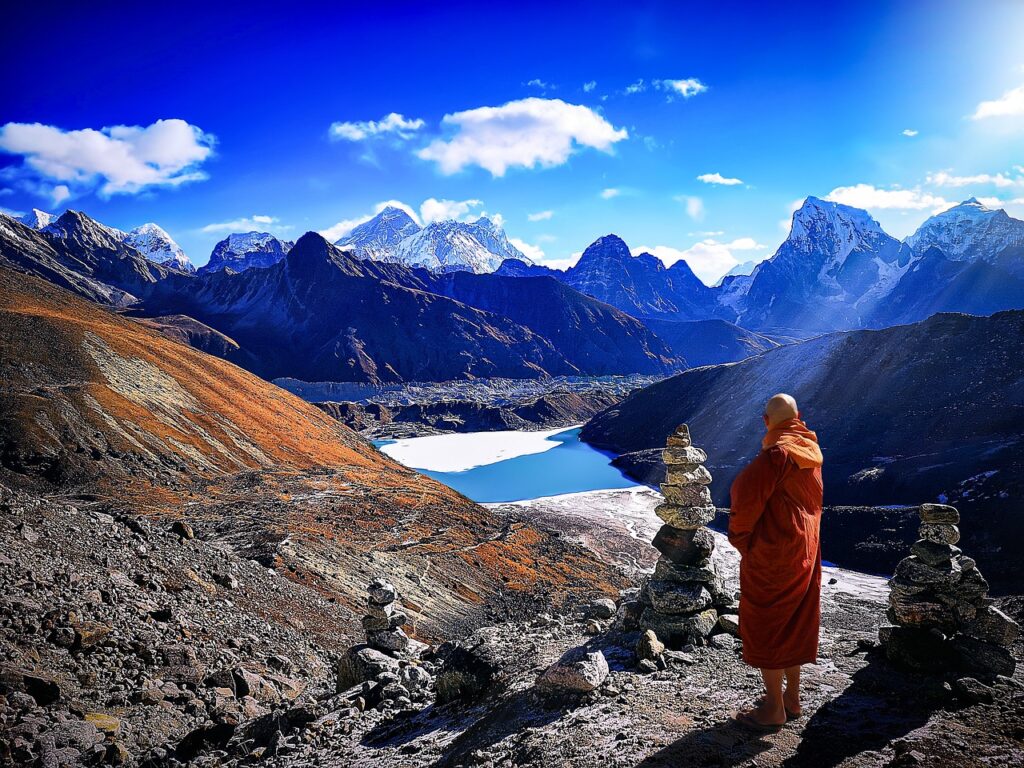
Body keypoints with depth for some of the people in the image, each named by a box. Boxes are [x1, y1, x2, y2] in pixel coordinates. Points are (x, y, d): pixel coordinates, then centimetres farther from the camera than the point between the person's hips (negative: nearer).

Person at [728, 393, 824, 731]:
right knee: (793, 625, 17)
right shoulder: (811, 449, 5)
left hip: (771, 552, -9)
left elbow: (747, 497, -21)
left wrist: (739, 536, -7)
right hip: (805, 549, 9)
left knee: (763, 626, 3)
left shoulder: (777, 454, -21)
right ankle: (792, 698, 28)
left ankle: (774, 708, 11)